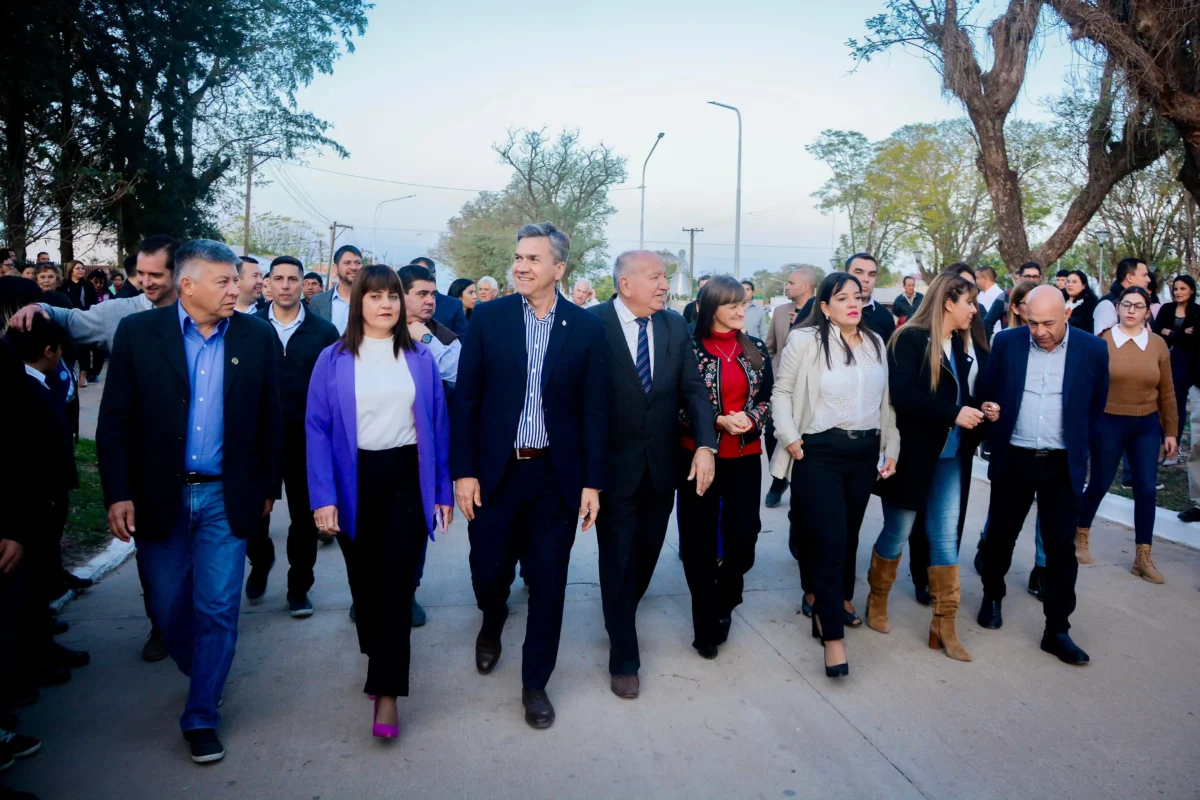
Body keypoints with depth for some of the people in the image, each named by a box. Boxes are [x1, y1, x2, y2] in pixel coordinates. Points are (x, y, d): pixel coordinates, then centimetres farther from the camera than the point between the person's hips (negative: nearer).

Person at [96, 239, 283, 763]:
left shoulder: (256, 337, -2)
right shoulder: (138, 332, -4)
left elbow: (270, 420, 4)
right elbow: (115, 421, -3)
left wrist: (268, 487, 6)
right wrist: (118, 494, -8)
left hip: (226, 498, 0)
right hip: (158, 497, 0)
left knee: (218, 610, 3)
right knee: (168, 606, 14)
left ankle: (201, 715, 19)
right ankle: (199, 674, 42)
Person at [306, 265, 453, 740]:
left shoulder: (419, 358, 3)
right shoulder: (334, 359, -1)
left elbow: (437, 425, 4)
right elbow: (317, 429, -4)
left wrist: (444, 491, 3)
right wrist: (323, 497, -12)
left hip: (407, 479, 0)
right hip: (355, 482, 0)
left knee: (396, 582, -3)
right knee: (364, 581, 14)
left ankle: (387, 691, 4)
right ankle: (378, 660, 38)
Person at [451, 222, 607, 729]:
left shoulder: (586, 327, -1)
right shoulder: (488, 317, -1)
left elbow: (594, 409, 0)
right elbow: (466, 398, -1)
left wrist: (593, 482, -3)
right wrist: (464, 471, -6)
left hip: (556, 476, 0)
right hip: (495, 472, 0)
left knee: (548, 583, 6)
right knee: (488, 572, 9)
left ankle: (535, 683, 25)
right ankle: (493, 623, 45)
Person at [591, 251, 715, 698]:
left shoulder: (675, 325, 2)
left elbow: (693, 389, 0)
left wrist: (705, 444, -14)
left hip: (662, 465, 5)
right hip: (613, 464, -4)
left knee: (647, 554, 18)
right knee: (619, 561, 6)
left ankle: (621, 616, 45)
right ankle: (624, 659, 20)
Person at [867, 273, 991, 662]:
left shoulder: (970, 346, 8)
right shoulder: (910, 339, -11)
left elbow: (973, 393, 19)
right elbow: (902, 394, -21)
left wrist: (984, 409, -2)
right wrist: (953, 413, -24)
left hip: (951, 456, 6)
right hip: (913, 452, -5)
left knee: (946, 537, 5)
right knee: (897, 532, 8)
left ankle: (944, 624, 12)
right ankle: (877, 601, 29)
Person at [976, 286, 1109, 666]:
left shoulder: (1092, 349, -5)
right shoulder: (1006, 342, -4)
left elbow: (1097, 406, 9)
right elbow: (987, 394, 7)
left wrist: (1079, 448, 10)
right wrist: (997, 442, 7)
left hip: (1063, 465, 0)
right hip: (1014, 459, 1)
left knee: (1061, 547, 2)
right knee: (1001, 535, 13)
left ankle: (1057, 630, 12)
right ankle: (992, 597, 36)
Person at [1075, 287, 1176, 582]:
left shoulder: (1158, 344, 1)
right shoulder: (1102, 341, -7)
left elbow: (1166, 392, 6)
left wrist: (1171, 431, 6)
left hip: (1146, 426, 3)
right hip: (1108, 423, -3)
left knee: (1146, 490, 2)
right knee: (1099, 485, 7)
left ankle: (1143, 557, 13)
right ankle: (1080, 536, 31)